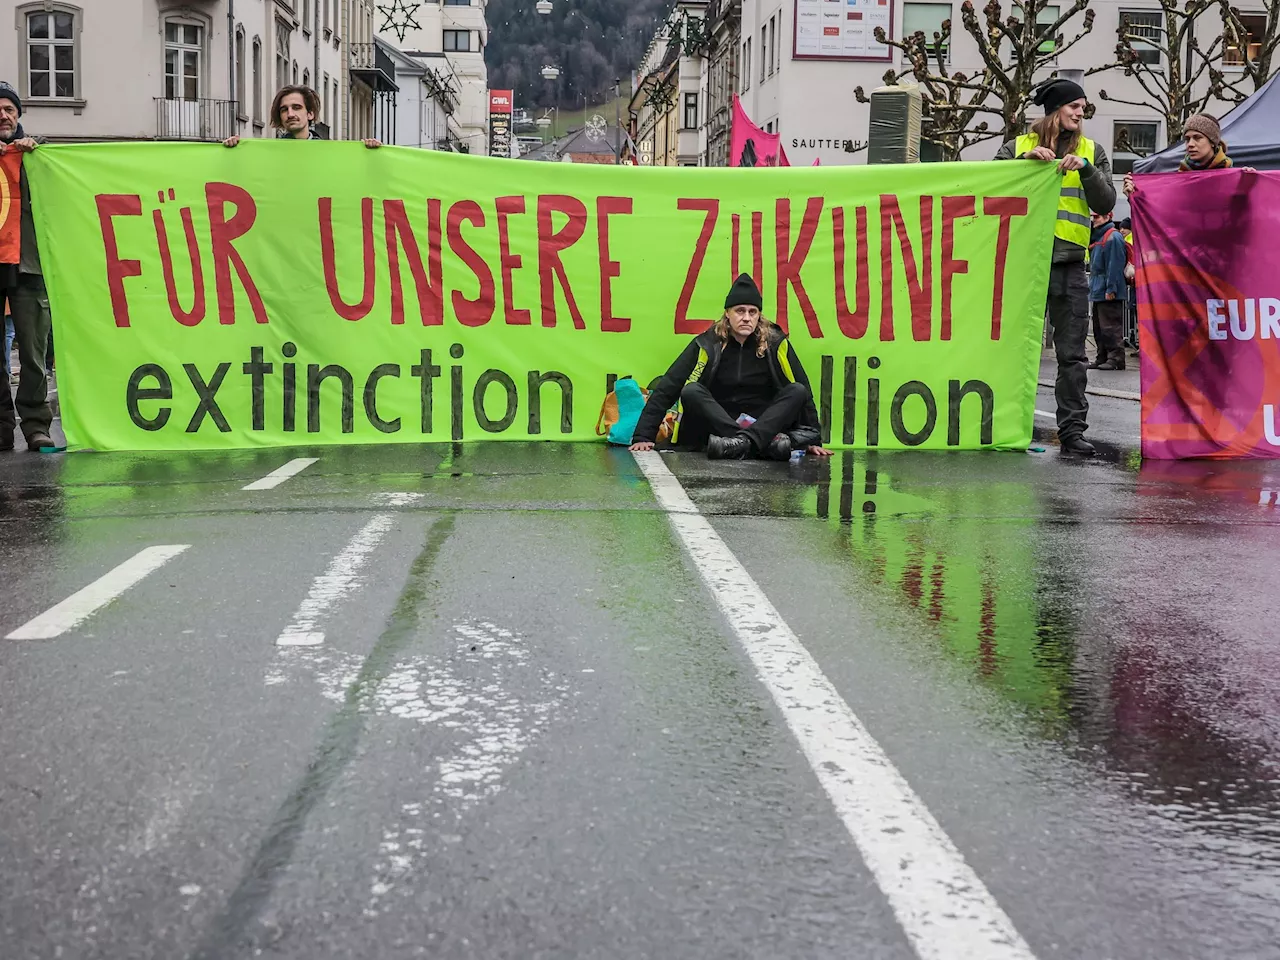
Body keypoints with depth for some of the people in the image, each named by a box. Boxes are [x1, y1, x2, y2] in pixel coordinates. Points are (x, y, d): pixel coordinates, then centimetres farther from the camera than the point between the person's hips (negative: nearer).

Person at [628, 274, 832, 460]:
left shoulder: (776, 343, -2)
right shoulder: (707, 344, -4)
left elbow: (803, 390, 4)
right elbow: (667, 388, -7)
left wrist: (814, 440, 0)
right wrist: (643, 436, -14)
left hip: (766, 424, 1)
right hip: (717, 426, -1)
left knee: (798, 391, -21)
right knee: (691, 391, -27)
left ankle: (744, 441, -43)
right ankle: (766, 443, -44)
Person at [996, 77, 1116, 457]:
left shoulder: (1092, 152, 12)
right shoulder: (1019, 146, 9)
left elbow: (1105, 204, 3)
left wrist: (1086, 169, -11)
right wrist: (1025, 160, -15)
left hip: (1069, 264, 1)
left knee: (1072, 354, 1)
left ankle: (1072, 429, 4)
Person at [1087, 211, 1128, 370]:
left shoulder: (1113, 237, -11)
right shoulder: (1097, 237, 20)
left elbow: (1115, 265, -18)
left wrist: (1111, 289, -22)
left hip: (1109, 293, -10)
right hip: (1098, 292, 10)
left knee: (1111, 327, -10)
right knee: (1099, 328, 12)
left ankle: (1116, 359, -9)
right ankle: (1102, 358, 17)